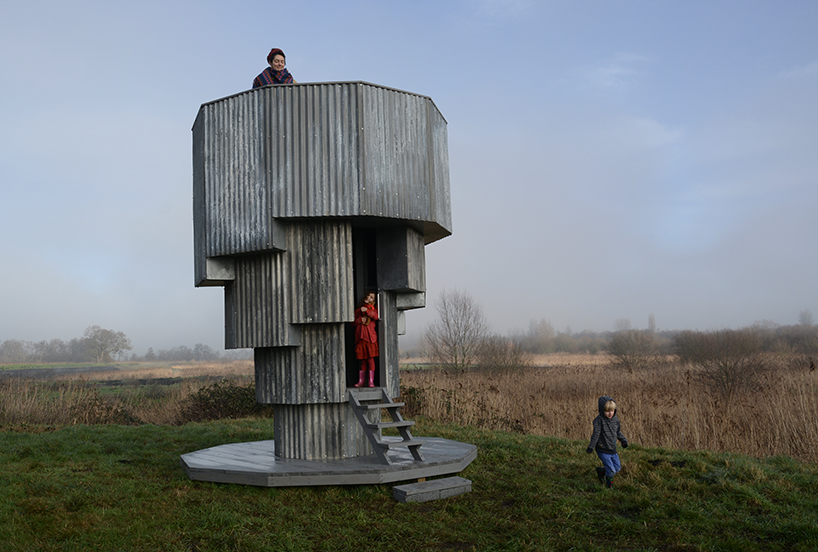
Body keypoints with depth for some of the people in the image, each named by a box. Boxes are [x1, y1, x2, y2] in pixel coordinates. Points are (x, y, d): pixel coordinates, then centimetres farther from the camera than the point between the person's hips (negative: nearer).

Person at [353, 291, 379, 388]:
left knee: (370, 359, -6)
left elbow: (376, 316, -13)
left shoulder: (373, 309, 9)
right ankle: (361, 381, 9)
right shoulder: (358, 309, 16)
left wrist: (366, 310, -14)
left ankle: (371, 381, -4)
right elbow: (353, 321, 10)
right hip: (360, 336, 3)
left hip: (370, 336, -3)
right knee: (362, 360, 6)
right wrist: (360, 320, -7)